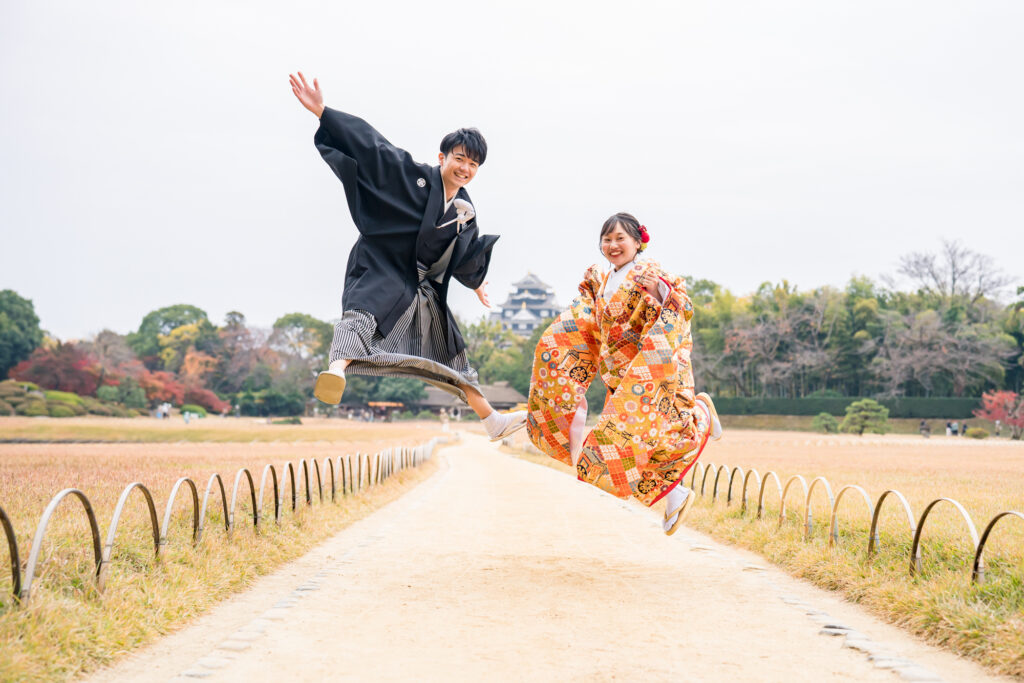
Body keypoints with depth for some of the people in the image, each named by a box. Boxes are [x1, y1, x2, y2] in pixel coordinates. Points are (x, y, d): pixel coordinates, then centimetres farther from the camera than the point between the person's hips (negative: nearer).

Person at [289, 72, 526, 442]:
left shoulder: (465, 210, 6)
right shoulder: (413, 176, -12)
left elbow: (464, 253, 25)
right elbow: (368, 142, -18)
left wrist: (476, 282, 41)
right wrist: (322, 111, -26)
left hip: (422, 286, 7)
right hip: (381, 272, -7)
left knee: (452, 352, 16)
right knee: (363, 312, -40)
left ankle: (492, 420, 27)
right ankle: (337, 370, -69)